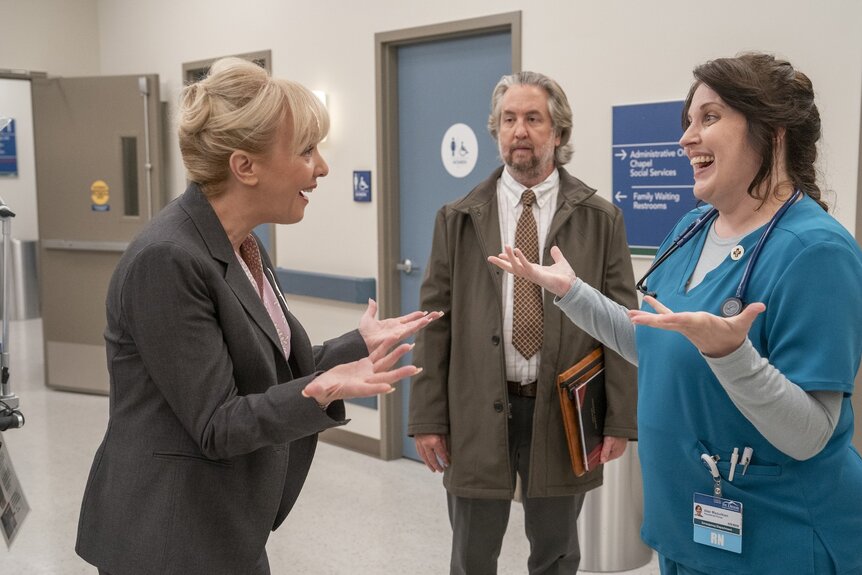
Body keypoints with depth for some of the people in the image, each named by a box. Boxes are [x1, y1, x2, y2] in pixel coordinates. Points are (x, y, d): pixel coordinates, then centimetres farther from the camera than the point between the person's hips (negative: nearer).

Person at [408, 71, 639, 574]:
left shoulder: (600, 219, 0)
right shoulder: (458, 219, 2)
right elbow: (436, 321, 1)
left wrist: (620, 418, -6)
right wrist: (427, 416, -2)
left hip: (563, 415, 0)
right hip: (476, 414, 1)